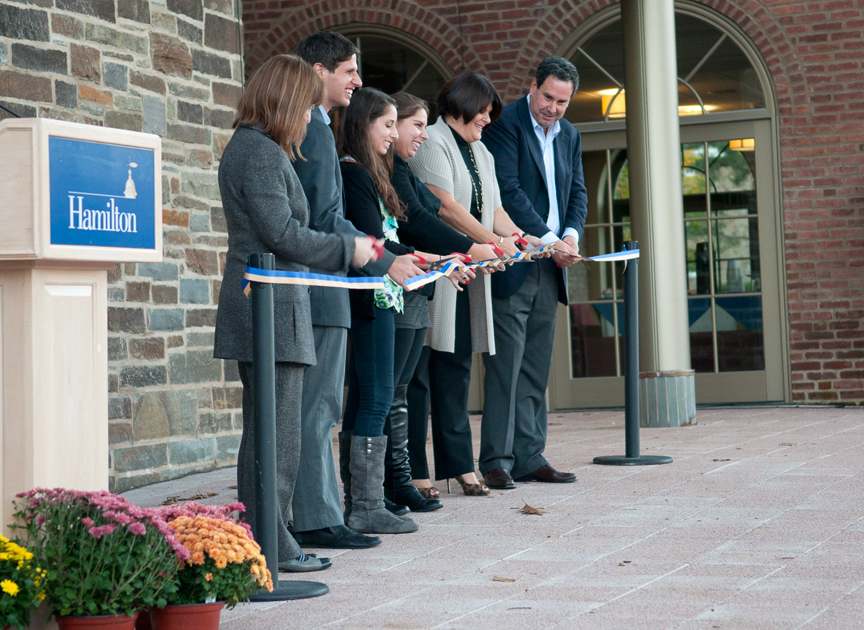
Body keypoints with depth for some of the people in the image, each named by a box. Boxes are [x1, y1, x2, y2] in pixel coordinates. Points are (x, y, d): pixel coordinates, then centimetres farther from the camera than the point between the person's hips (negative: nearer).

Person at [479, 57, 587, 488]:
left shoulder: (568, 135, 15)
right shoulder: (505, 124, -8)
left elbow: (577, 193, 16)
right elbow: (507, 191, -15)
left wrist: (571, 235, -4)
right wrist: (548, 239, -18)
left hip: (549, 268, 7)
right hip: (512, 265, -7)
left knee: (536, 368, 9)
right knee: (506, 363, -8)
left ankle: (528, 457, 13)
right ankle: (497, 461, -5)